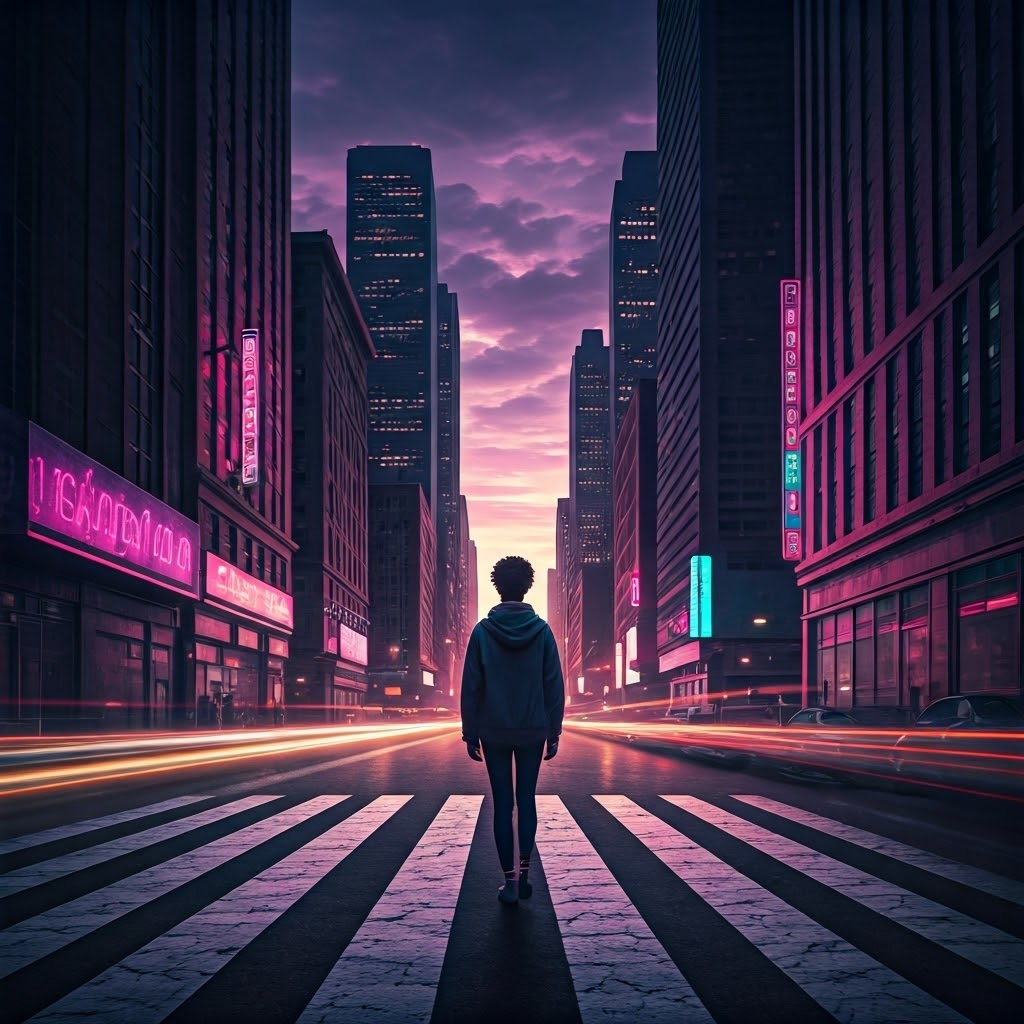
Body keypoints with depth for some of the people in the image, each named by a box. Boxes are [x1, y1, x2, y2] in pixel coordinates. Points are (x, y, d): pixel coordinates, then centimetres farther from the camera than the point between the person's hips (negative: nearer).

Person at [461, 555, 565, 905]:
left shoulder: (482, 631, -5)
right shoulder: (542, 630, -3)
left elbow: (471, 687, -4)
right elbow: (555, 686, -2)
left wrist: (471, 733, 2)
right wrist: (553, 732, 4)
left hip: (494, 732, -1)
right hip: (533, 731, 1)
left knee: (503, 803, 5)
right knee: (527, 799, 13)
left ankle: (510, 880, 4)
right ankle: (524, 870, 2)